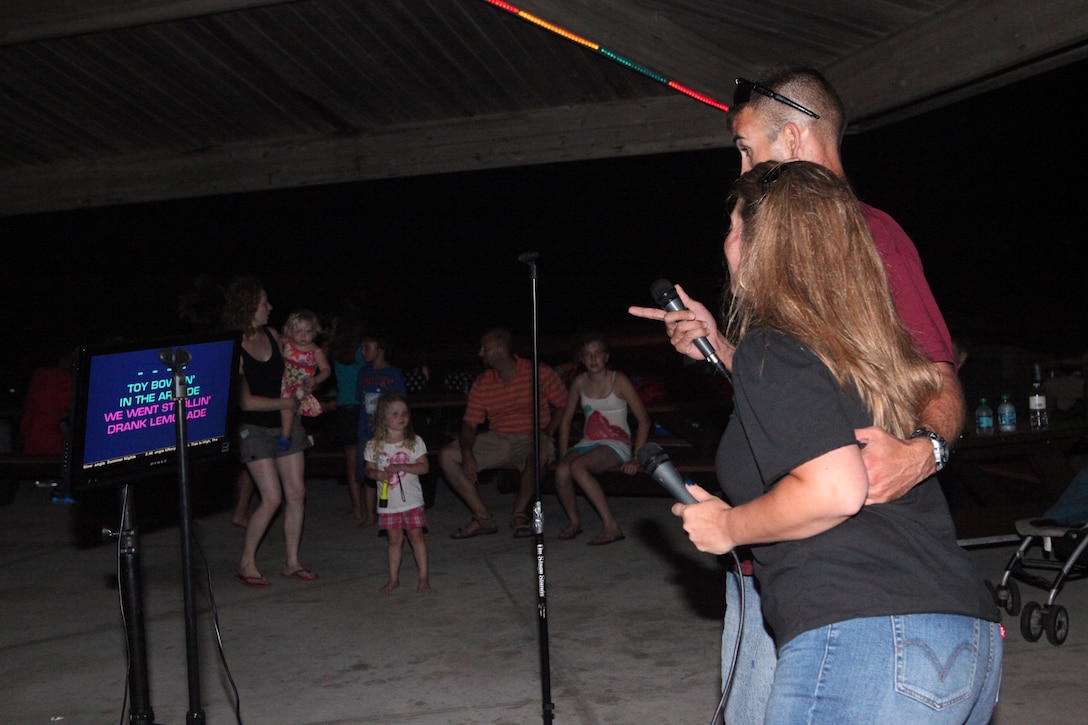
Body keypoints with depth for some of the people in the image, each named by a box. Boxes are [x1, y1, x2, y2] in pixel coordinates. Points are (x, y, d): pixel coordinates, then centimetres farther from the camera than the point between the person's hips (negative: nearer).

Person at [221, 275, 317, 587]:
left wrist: (304, 383, 0)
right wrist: (286, 402, -14)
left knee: (296, 494, 5)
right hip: (255, 429, -6)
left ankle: (291, 562, 17)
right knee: (272, 498, -10)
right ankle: (246, 564, 7)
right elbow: (246, 401, -19)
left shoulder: (272, 335, 2)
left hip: (286, 424, 6)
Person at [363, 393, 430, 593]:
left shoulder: (415, 442, -4)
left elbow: (424, 467, -8)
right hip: (388, 502, 1)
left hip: (411, 499, -1)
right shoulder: (374, 445, 0)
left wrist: (401, 467, -20)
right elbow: (369, 469, 6)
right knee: (394, 539, 9)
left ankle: (424, 577, 11)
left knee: (416, 536, 1)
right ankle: (394, 578, 21)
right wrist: (376, 474, -17)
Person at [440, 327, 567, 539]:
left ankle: (519, 513, -16)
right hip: (496, 440, 4)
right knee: (447, 456, -12)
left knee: (538, 455, -41)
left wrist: (547, 433, -14)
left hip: (531, 439, -4)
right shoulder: (482, 384, 6)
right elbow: (469, 424, 3)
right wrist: (467, 454, -16)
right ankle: (483, 517, -13)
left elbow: (564, 405, 1)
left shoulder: (540, 374, -3)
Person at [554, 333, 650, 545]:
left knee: (577, 467, -34)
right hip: (587, 443, 4)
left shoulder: (618, 381, -6)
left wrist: (636, 459, -12)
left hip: (615, 445, -4)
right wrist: (563, 454, 5)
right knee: (561, 471, -28)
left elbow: (643, 419, -5)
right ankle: (573, 521, -2)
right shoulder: (580, 382, 6)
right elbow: (566, 420, 16)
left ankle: (610, 526, -30)